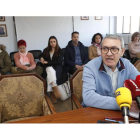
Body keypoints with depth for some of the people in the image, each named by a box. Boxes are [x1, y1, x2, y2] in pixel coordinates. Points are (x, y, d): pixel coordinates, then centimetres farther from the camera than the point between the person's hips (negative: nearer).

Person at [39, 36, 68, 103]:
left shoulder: (60, 50, 7)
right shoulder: (46, 50, 16)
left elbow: (59, 61, -6)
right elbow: (41, 56, 30)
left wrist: (48, 62, -11)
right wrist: (41, 58, 4)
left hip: (57, 68, -2)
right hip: (48, 68, 2)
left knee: (51, 73, -37)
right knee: (50, 70, -37)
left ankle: (52, 92, -43)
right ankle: (55, 87, -52)